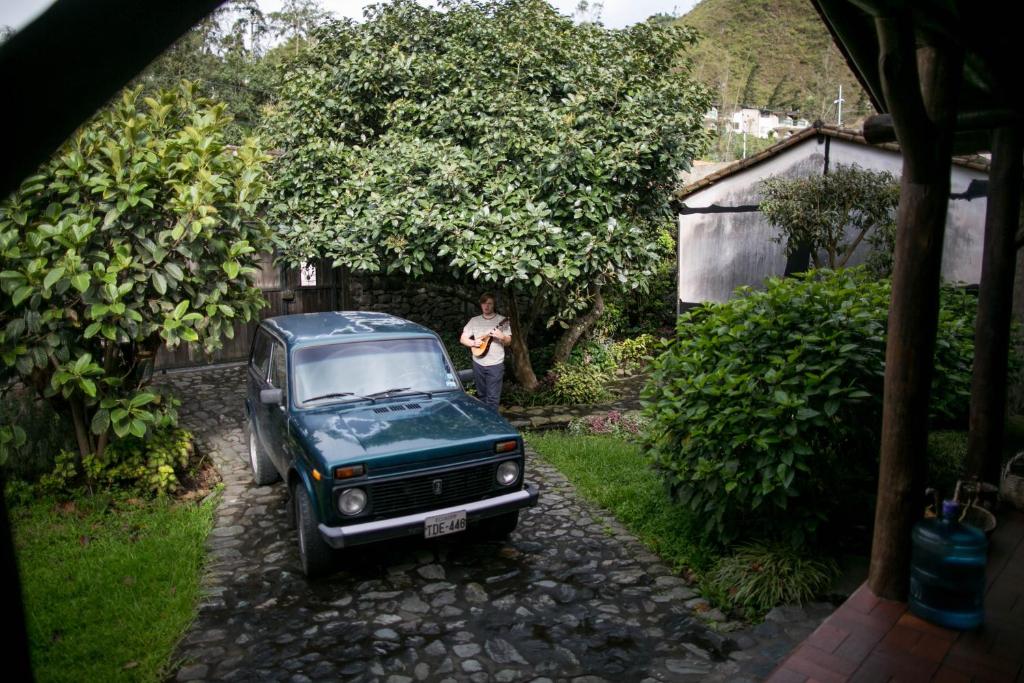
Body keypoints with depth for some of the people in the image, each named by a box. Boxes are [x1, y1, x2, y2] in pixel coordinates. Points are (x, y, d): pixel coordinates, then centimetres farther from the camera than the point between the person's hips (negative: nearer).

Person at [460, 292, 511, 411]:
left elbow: (508, 342, -2)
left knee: (493, 397, -5)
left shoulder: (501, 320, -1)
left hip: (495, 364, -3)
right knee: (482, 395, 14)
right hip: (478, 364, 3)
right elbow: (462, 339, 7)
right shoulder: (474, 321, 7)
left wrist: (502, 337, -23)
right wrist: (473, 343, -12)